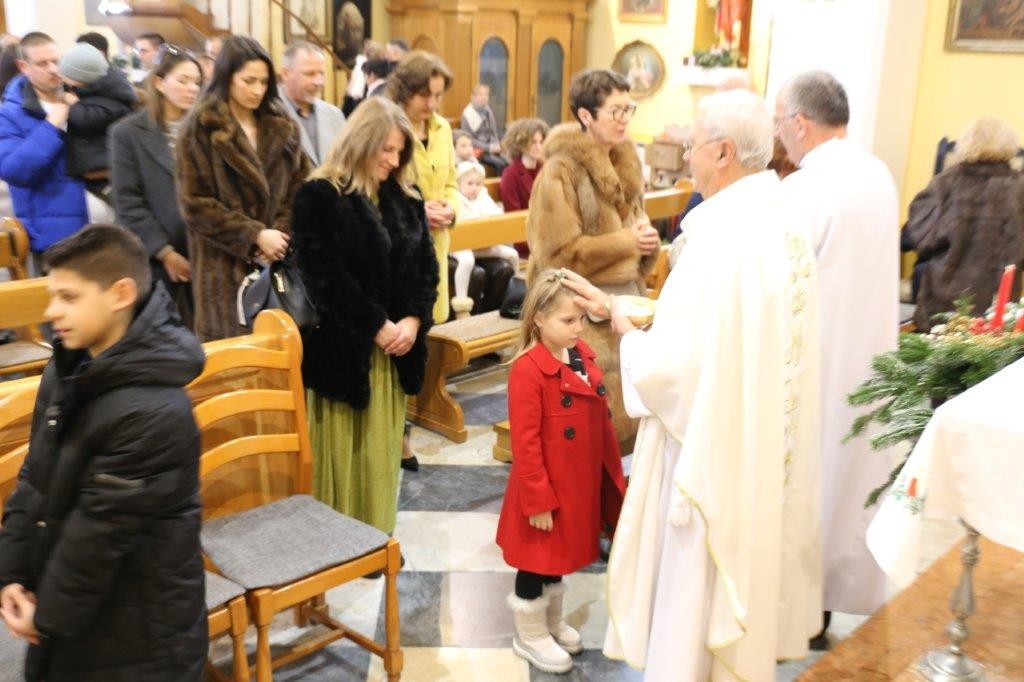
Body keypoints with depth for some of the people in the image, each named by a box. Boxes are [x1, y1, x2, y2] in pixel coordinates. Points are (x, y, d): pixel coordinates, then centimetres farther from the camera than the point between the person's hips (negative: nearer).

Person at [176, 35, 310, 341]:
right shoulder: (199, 130, -3)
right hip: (225, 264, -4)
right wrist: (255, 236, -13)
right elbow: (195, 204, -8)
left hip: (277, 261, 4)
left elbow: (300, 186, 9)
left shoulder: (282, 127, 12)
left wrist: (281, 234, -8)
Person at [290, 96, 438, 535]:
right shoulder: (319, 197, -9)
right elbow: (324, 275, -17)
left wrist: (413, 320, -7)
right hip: (343, 347, -6)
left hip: (396, 347, 6)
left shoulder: (405, 199, 11)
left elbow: (426, 265, 9)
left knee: (383, 449, 13)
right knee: (343, 451, 3)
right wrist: (376, 327, -16)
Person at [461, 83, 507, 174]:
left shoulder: (488, 111, 10)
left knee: (508, 162, -21)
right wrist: (488, 147, -16)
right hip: (477, 150, -6)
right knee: (500, 164, -26)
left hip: (491, 149, 6)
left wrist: (496, 145, -4)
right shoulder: (468, 114, -8)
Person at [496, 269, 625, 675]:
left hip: (582, 484, 8)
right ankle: (530, 634, 31)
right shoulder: (528, 370, -24)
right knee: (536, 562, 11)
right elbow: (525, 444, -22)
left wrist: (613, 472, 13)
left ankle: (552, 622, 44)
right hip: (546, 488, -8)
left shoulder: (583, 356, 2)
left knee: (561, 556, 24)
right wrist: (537, 500, -19)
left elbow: (601, 420, 10)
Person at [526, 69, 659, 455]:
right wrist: (627, 242, -15)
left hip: (627, 294, 7)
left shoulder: (625, 163, 11)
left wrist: (647, 238, 1)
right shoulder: (560, 171, -13)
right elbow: (559, 254, -17)